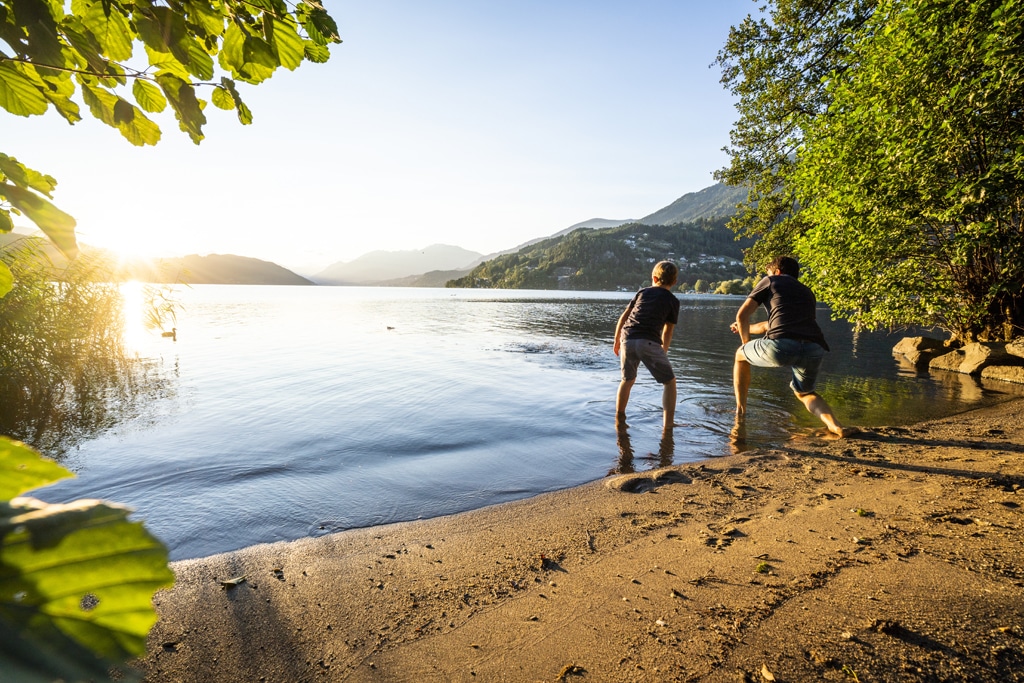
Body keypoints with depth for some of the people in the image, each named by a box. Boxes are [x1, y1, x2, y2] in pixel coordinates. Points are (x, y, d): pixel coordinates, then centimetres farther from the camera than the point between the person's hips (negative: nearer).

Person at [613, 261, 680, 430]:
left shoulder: (643, 292, 18)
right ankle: (668, 425, 7)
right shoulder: (672, 300, 11)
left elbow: (623, 316, 16)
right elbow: (668, 331, 12)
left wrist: (616, 340, 27)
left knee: (627, 380, 23)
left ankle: (619, 421, 28)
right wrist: (663, 352, 26)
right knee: (669, 381, 12)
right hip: (649, 342, -4)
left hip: (627, 339, 4)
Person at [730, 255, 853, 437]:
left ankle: (740, 411, 24)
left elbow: (742, 315, 13)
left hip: (781, 345, -5)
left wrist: (746, 342, 29)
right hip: (814, 350, 5)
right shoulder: (807, 292, 35)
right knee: (804, 393, 31)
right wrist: (749, 328, 60)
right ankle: (835, 425, 5)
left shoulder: (770, 281, 20)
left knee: (741, 355, 26)